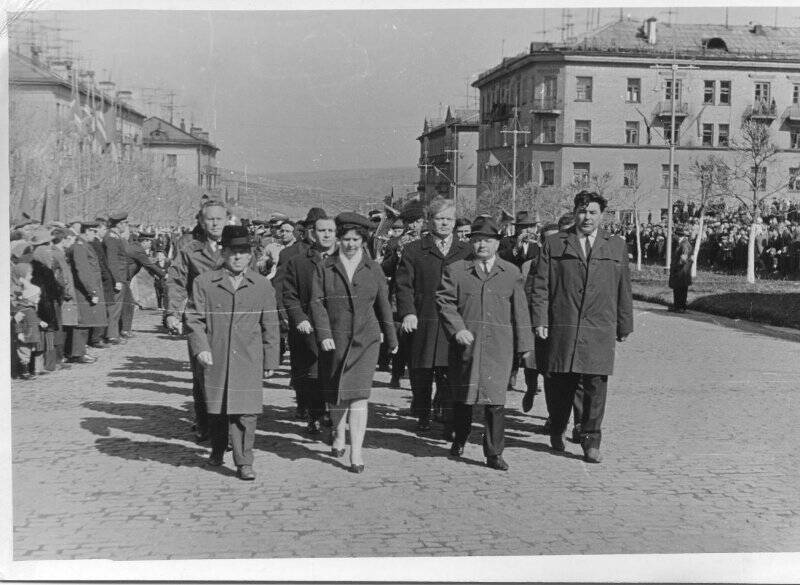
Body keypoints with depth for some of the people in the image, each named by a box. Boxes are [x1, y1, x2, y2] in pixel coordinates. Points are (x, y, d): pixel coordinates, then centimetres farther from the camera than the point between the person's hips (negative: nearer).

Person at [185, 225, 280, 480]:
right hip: (214, 357, 0)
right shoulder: (204, 282, 2)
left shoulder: (262, 285, 5)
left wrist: (270, 360, 8)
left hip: (248, 359, 0)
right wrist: (201, 348, -11)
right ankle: (217, 450, 35)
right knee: (215, 407, 12)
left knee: (246, 411, -6)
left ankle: (244, 462, 2)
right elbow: (194, 317, 1)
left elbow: (270, 325, 9)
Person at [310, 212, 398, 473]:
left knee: (358, 395, -10)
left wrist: (392, 338, 19)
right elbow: (317, 302, -3)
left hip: (365, 339, -1)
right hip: (334, 340, 1)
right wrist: (323, 334, -15)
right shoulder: (325, 268, 3)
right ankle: (339, 433, 40)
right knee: (335, 392, 14)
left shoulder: (373, 269, 7)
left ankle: (356, 453, -10)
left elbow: (383, 304, 13)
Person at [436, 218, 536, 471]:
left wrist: (525, 345, 8)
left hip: (499, 345, 0)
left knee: (495, 397, -6)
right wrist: (457, 328, -14)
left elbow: (519, 310, 10)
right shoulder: (456, 270, 6)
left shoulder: (511, 273, 10)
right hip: (465, 343, 0)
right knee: (463, 395, 12)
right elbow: (444, 301, 0)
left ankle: (494, 453, 1)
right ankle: (460, 439, 35)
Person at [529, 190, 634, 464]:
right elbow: (541, 285, 4)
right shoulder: (553, 244, 7)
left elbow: (624, 290, 14)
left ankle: (591, 441, 8)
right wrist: (540, 320, -4)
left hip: (600, 331, 1)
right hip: (562, 328, -1)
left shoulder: (616, 247, 12)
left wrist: (624, 326, 13)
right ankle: (557, 432, 26)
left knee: (596, 385, -2)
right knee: (562, 384, 5)